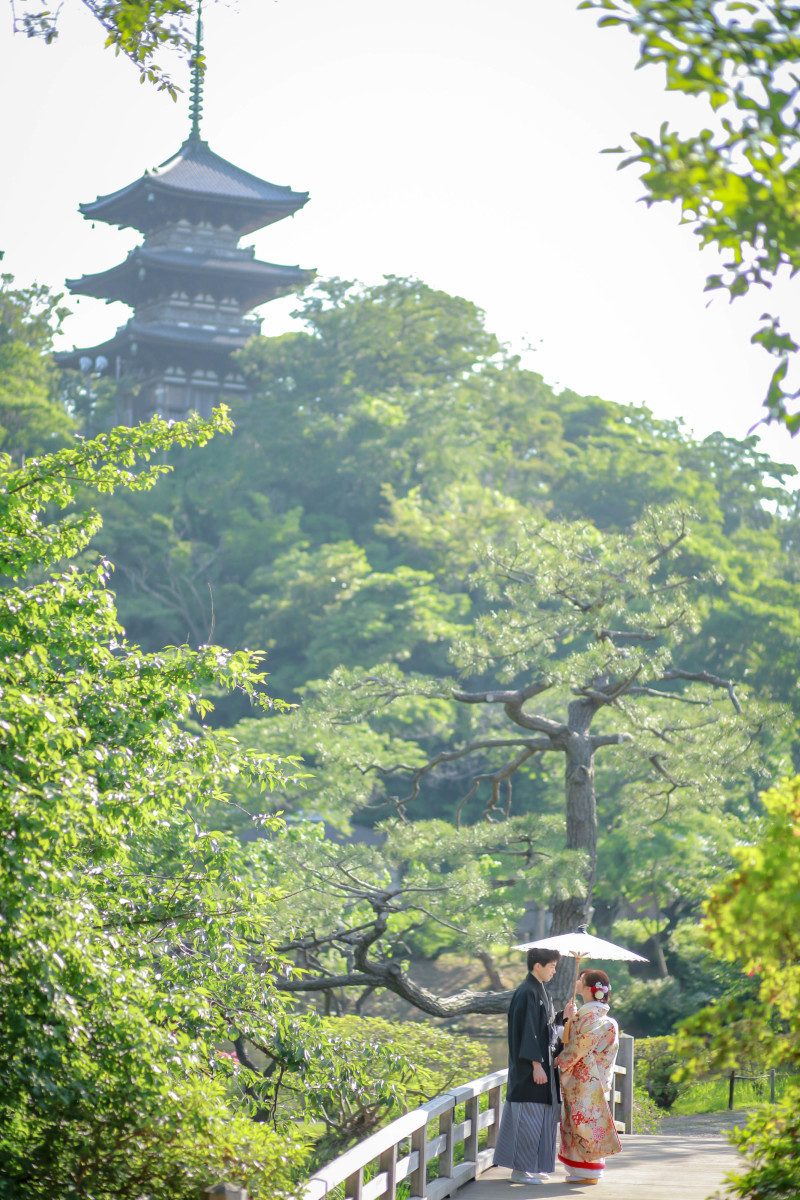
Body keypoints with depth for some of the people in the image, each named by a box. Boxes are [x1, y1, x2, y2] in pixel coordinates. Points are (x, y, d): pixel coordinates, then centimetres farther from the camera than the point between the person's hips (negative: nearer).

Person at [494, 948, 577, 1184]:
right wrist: (536, 1064, -22)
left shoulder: (539, 991, 14)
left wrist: (562, 1016, 4)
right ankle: (520, 1170, -1)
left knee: (539, 1116, 13)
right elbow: (528, 1031, -20)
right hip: (530, 1066, -10)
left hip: (542, 1062, 10)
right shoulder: (527, 993, -16)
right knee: (528, 1114, -6)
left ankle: (530, 1167, 19)